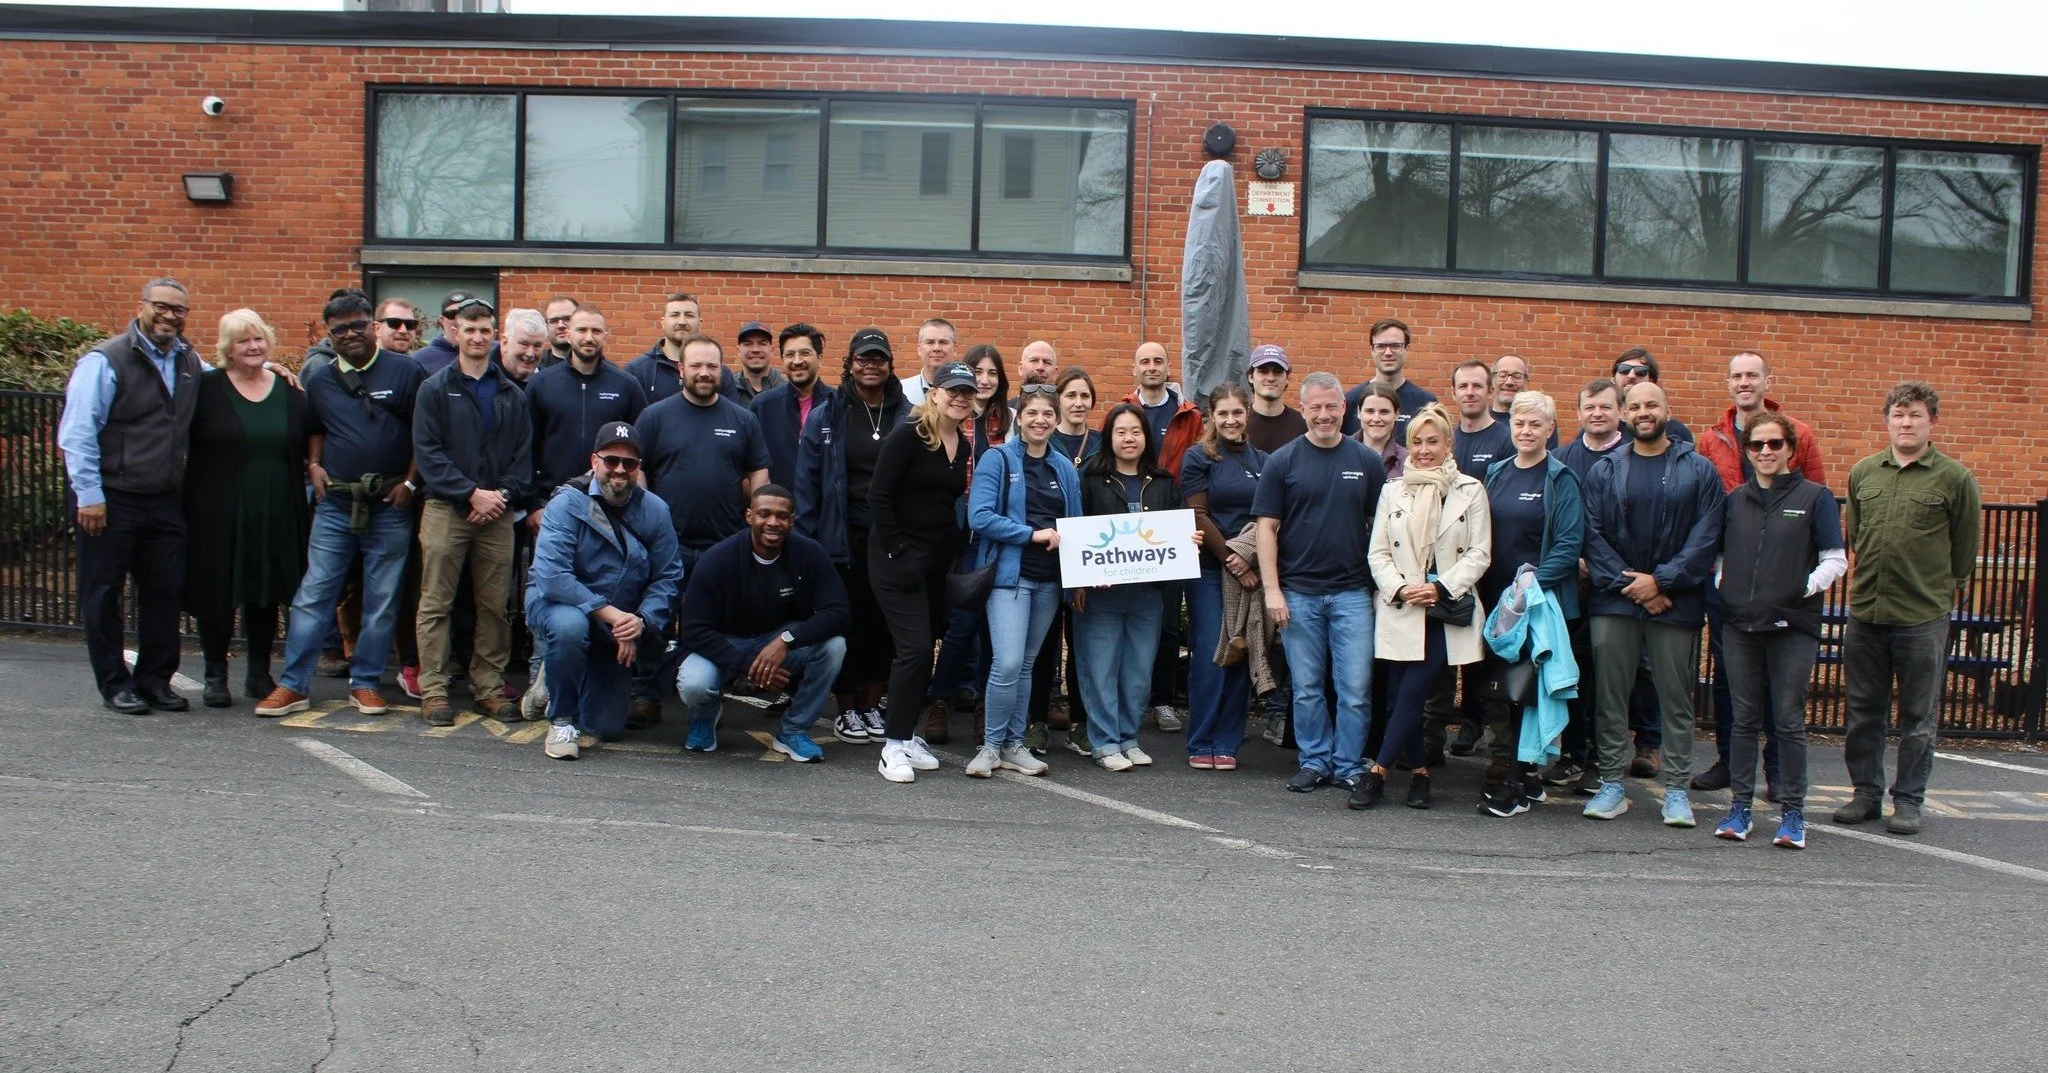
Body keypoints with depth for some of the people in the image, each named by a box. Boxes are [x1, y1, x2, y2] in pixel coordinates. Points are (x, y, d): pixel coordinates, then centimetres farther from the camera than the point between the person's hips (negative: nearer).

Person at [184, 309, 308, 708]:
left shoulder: (290, 391, 8)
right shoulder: (206, 388, -3)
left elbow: (308, 448, 14)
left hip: (275, 516, 3)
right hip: (218, 514, -3)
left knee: (266, 594, 11)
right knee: (217, 593, 4)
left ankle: (259, 674, 23)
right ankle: (215, 676, 17)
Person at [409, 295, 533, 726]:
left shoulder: (512, 394, 13)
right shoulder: (435, 389, 3)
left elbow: (524, 454, 9)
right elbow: (427, 451, -5)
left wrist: (503, 494, -7)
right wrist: (471, 493, -13)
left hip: (497, 512, 3)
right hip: (446, 509, -3)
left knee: (495, 606, 5)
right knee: (436, 604, -1)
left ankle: (490, 688, 13)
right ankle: (433, 691, 4)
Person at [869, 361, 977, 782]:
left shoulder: (964, 446, 10)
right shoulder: (907, 438, -10)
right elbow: (878, 497, -13)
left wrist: (956, 550, 7)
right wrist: (896, 553, -16)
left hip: (937, 560, 7)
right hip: (898, 557, -7)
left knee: (921, 649, 9)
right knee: (914, 647, -12)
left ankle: (907, 735, 20)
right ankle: (894, 745, -5)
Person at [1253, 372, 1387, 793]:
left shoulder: (1367, 461, 5)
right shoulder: (1282, 461, 1)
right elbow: (1267, 527, 0)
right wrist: (1272, 589, -7)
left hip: (1353, 593, 1)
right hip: (1298, 594, 0)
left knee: (1356, 690, 0)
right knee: (1307, 689, 7)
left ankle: (1348, 766, 13)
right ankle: (1315, 762, 20)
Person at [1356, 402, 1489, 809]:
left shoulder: (1470, 491, 4)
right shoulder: (1392, 491, 11)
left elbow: (1480, 554, 0)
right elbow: (1378, 553, 8)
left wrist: (1440, 587, -12)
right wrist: (1399, 588, -10)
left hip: (1448, 611, -2)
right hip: (1400, 610, 3)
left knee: (1413, 692, -10)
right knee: (1400, 697, 1)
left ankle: (1377, 771, -5)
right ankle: (1419, 771, 17)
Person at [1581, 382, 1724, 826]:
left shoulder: (1699, 471, 3)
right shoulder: (1604, 471, 8)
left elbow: (1705, 538, -4)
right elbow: (1593, 537, 1)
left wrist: (1660, 581, -12)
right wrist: (1628, 584, -10)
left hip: (1677, 603, -1)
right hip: (1614, 602, 1)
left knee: (1676, 700, 4)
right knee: (1609, 697, 3)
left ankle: (1676, 790, 12)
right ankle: (1612, 785, 12)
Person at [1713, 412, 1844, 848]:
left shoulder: (1814, 497, 1)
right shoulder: (1735, 500, 12)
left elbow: (1835, 560, -1)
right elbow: (1719, 553, 19)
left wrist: (1807, 587, -16)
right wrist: (1722, 587, 2)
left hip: (1793, 627, -3)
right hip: (1740, 624, 3)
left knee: (1788, 721, 0)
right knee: (1744, 719, 9)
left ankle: (1792, 812, 9)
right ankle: (1739, 806, 15)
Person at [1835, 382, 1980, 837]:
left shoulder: (1954, 479, -3)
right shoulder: (1863, 472, 7)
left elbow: (1964, 549, 5)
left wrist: (1939, 591, 9)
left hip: (1923, 618, -3)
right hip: (1864, 612, 4)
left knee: (1918, 718, 6)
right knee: (1864, 713, 10)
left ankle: (1908, 800, 15)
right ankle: (1866, 793, 22)